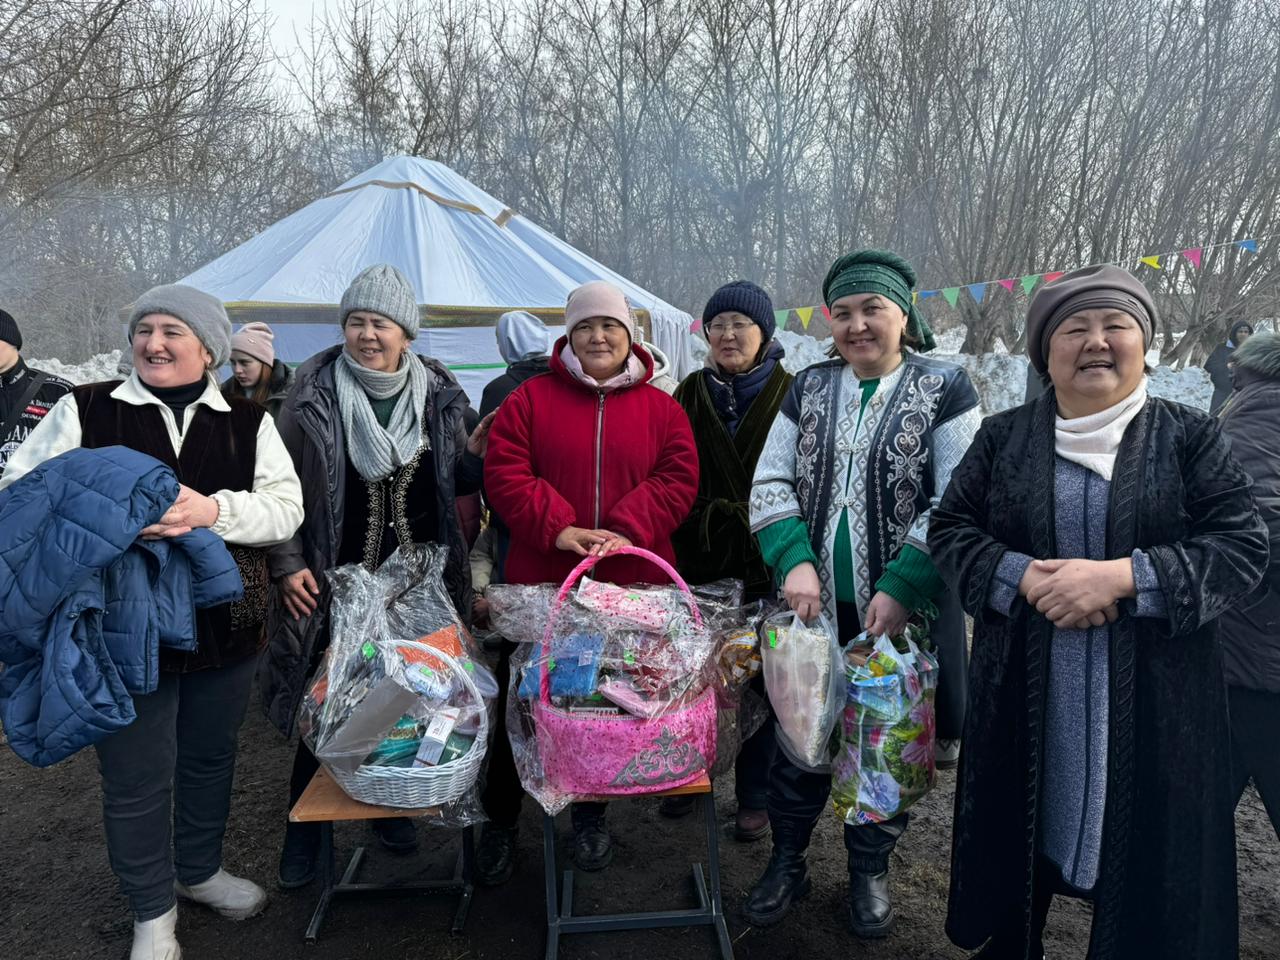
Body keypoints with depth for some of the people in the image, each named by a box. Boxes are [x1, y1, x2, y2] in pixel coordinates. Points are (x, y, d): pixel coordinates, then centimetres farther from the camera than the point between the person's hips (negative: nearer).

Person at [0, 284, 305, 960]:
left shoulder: (248, 421, 3)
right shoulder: (85, 410, 0)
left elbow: (286, 508, -5)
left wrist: (212, 510, -23)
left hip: (225, 625, 2)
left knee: (211, 757, 20)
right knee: (136, 777, 9)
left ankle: (199, 870, 45)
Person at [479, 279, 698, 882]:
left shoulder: (661, 409, 6)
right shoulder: (531, 398, 3)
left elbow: (677, 480, -1)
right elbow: (504, 474, -4)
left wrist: (626, 531, -16)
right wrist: (557, 528, -17)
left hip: (631, 586, 1)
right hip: (540, 583, -1)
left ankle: (591, 815, 35)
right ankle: (500, 820, 29)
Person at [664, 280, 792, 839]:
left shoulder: (789, 395, -2)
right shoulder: (691, 394, 9)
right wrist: (679, 541, 0)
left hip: (764, 565, -3)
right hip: (697, 562, 3)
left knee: (760, 682, 7)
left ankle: (756, 797, 24)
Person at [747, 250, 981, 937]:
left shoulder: (944, 389, -3)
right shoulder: (809, 388, 6)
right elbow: (770, 482, 2)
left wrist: (902, 587, -18)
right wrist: (794, 561, -12)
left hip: (899, 607, -2)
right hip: (814, 602, 2)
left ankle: (870, 869, 35)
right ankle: (787, 860, 32)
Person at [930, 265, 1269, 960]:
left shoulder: (1189, 437, 0)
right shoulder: (1002, 437, 4)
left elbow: (1243, 547, -6)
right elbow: (950, 529, 3)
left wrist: (1120, 576, -20)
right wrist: (1024, 577, -15)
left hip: (1151, 698, -1)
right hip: (1025, 694, 2)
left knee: (1143, 848, 9)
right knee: (1019, 833, 15)